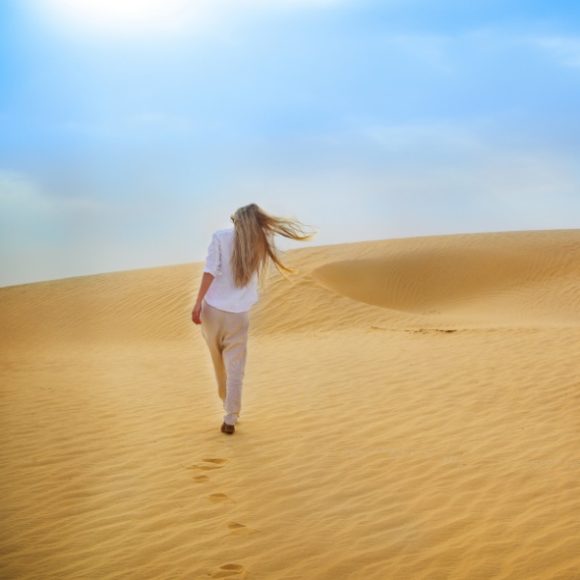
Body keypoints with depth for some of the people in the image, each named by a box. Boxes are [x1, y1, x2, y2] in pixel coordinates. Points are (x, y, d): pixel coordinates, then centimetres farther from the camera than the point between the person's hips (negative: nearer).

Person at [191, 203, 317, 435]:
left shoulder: (220, 236, -3)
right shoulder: (260, 244, 5)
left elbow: (211, 271, -13)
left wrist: (198, 303, -14)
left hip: (212, 309, 0)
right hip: (238, 315, 0)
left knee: (219, 362, 20)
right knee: (235, 369, 4)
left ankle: (226, 402, 38)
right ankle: (230, 420, -3)